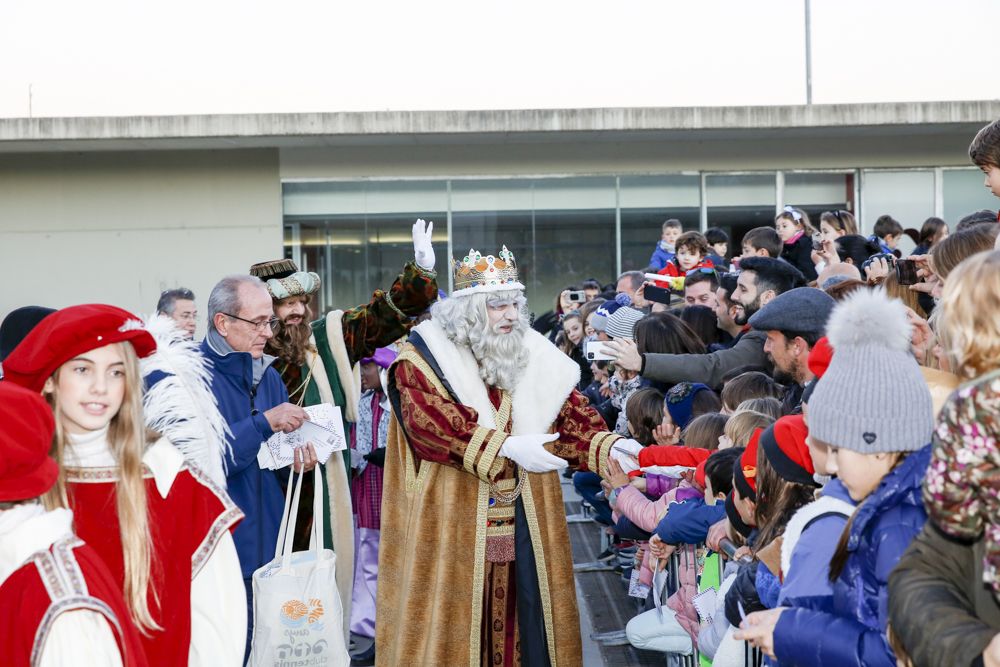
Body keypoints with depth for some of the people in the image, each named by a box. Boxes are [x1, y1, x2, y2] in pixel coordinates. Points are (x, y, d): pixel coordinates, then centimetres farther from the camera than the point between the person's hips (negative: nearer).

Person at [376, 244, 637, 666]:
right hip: (450, 526, -4)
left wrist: (608, 447, -16)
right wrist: (506, 447, -27)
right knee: (451, 619, 1)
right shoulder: (423, 358, -7)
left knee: (523, 613, 7)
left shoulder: (537, 358, 9)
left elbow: (571, 418, 4)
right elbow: (432, 424, -22)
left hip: (525, 524, 4)